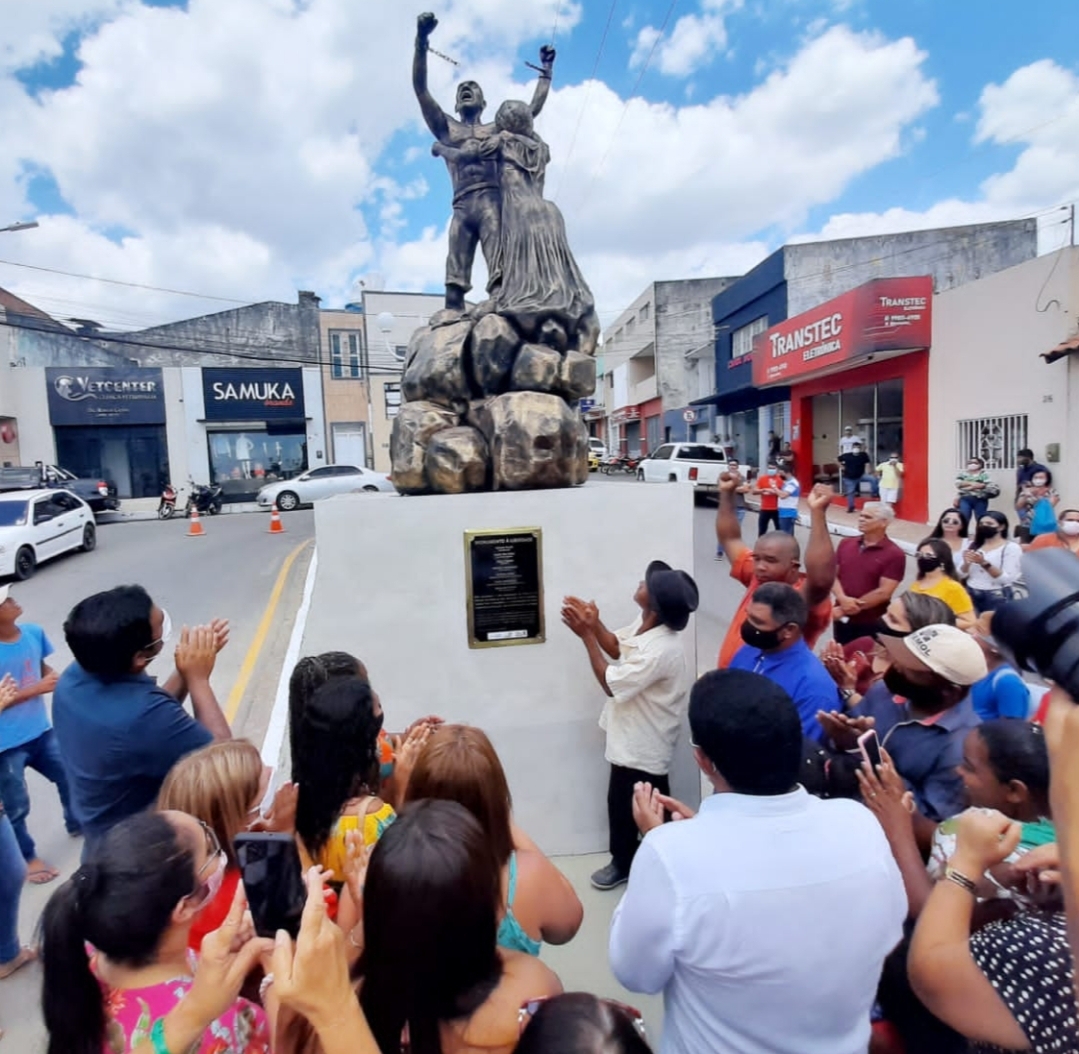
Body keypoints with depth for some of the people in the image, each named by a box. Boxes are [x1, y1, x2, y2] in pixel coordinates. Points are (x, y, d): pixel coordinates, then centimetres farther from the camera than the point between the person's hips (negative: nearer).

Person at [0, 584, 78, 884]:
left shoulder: (33, 632, -8)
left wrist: (60, 679, -11)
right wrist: (37, 689, -26)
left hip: (40, 731, 6)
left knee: (70, 776, 23)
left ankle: (76, 824, 50)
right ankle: (27, 858, 37)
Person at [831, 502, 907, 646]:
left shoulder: (894, 554, -11)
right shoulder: (845, 544, 5)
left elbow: (884, 593, -16)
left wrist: (845, 610, -15)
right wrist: (843, 599, -18)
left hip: (871, 624, -4)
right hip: (841, 619, 4)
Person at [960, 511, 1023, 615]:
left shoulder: (1012, 547, -3)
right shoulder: (973, 544, 8)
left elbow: (1007, 579, -12)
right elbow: (961, 575, 7)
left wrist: (984, 563, -23)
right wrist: (966, 564, -13)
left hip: (996, 598, -4)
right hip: (971, 595, 4)